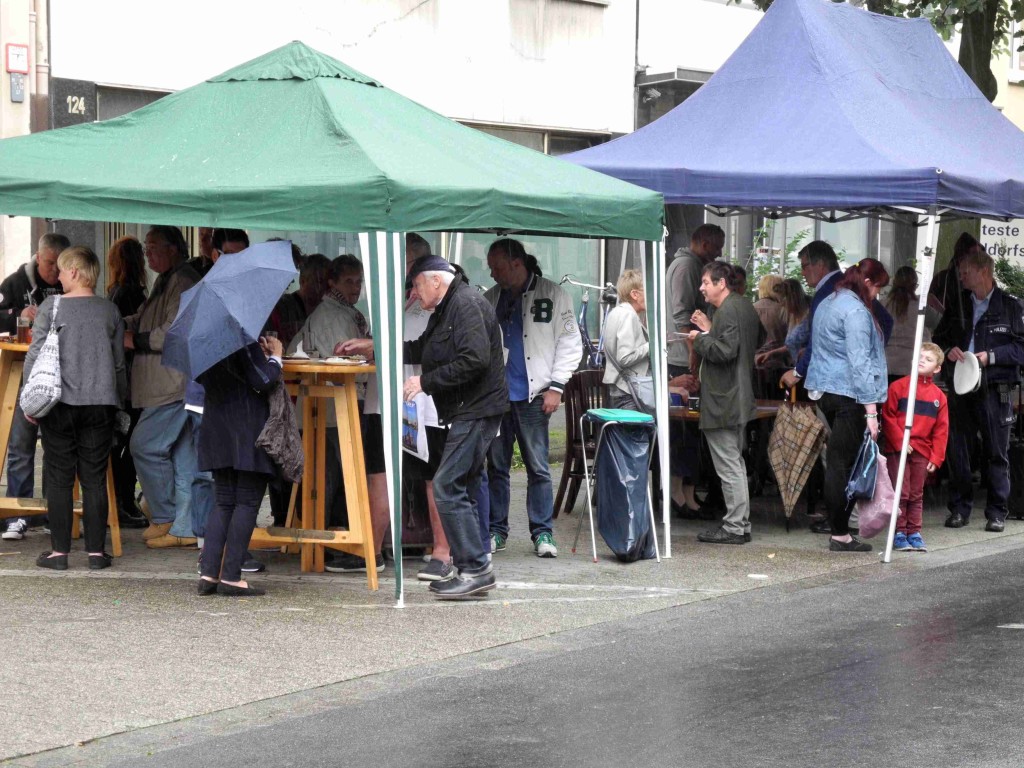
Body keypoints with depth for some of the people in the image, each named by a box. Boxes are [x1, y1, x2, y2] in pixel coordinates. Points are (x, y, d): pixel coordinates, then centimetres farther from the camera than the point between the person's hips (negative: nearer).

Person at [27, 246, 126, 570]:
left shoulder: (52, 306, -5)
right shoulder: (110, 311, 4)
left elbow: (35, 355, -7)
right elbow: (119, 361, 10)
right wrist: (119, 400, 21)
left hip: (60, 401, -2)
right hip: (100, 403, 2)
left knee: (59, 479, 4)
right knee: (95, 479, 6)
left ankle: (59, 551, 5)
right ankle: (96, 551, 7)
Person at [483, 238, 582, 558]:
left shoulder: (552, 296, 0)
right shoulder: (490, 299, 11)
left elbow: (570, 343, 0)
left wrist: (555, 386, -6)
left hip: (532, 396, -4)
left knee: (538, 467, -1)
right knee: (496, 466, 8)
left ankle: (542, 532, 6)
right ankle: (496, 530, 15)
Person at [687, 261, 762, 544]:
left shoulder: (727, 310, -18)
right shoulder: (745, 306, 13)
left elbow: (726, 351, -26)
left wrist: (701, 339, -11)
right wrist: (709, 330, 16)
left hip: (723, 401, -11)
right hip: (739, 399, 11)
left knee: (729, 465, -5)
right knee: (735, 463, 16)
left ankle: (734, 528, -2)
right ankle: (741, 524, 22)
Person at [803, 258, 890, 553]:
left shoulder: (827, 304, 16)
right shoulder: (856, 311, -13)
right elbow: (860, 362, -18)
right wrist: (871, 410, -19)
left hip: (824, 391, 9)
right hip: (849, 394, -9)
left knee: (837, 460, 15)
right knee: (843, 462, -7)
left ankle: (839, 525, 18)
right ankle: (840, 535, -6)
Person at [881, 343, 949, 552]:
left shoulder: (938, 396, 7)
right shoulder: (898, 386, -3)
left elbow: (941, 429, 7)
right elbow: (888, 417, -6)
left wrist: (936, 457, 0)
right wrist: (900, 443, -12)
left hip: (922, 453, 3)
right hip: (898, 450, -3)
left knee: (916, 495, 9)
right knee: (901, 493, -3)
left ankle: (914, 532, 14)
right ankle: (899, 533, 4)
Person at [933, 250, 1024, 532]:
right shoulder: (957, 306, 15)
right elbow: (939, 340, 21)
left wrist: (991, 356, -14)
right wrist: (948, 351, -1)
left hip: (995, 390, -4)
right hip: (961, 389, 4)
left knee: (998, 453, 1)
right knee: (956, 450, 4)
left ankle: (996, 512, 7)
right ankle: (959, 508, 14)